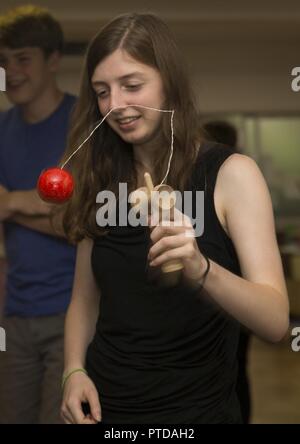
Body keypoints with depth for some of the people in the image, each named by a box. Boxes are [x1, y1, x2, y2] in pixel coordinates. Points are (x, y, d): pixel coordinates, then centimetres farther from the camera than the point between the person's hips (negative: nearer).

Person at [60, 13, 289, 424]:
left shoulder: (231, 173, -13)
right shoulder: (102, 180, -1)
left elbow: (276, 322, -20)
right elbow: (85, 299, 8)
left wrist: (199, 269, -36)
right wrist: (74, 371, -9)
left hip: (196, 409, -3)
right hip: (104, 406, 3)